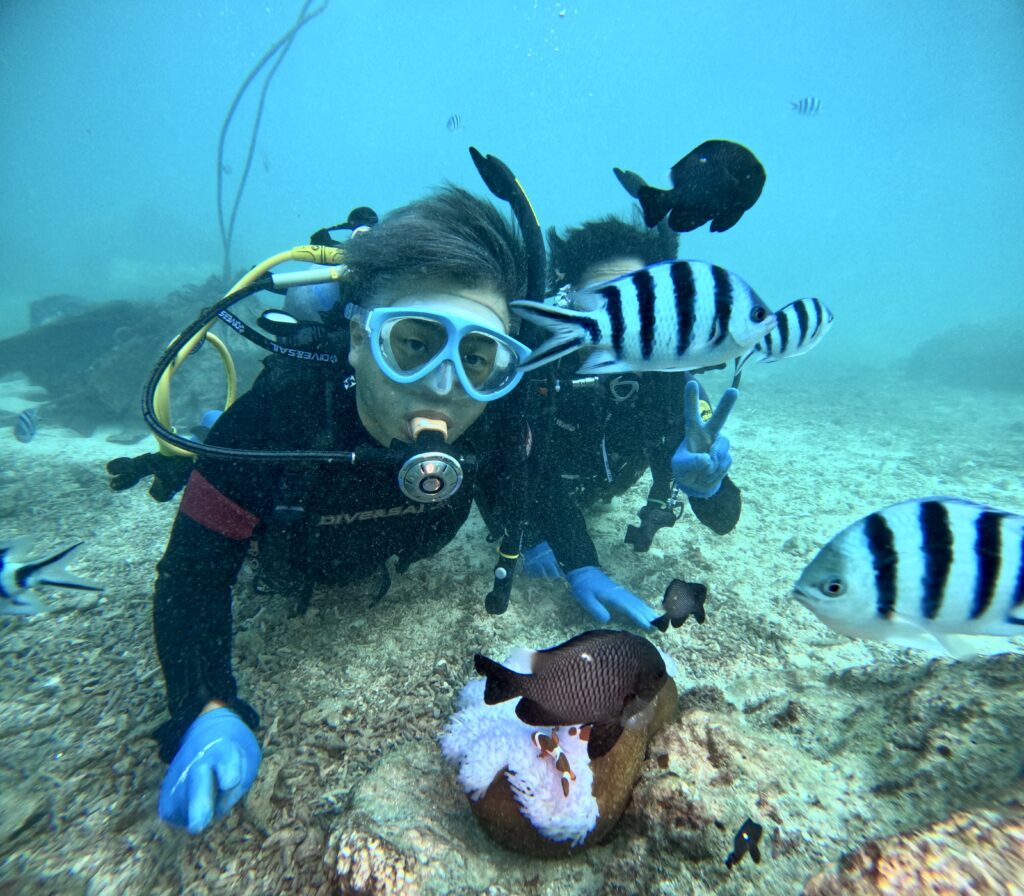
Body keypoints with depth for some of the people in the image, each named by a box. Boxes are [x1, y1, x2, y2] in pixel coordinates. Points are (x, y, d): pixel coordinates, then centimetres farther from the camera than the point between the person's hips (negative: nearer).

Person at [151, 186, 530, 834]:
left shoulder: (497, 421, -36)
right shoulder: (275, 417, -44)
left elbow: (512, 490, -12)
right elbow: (195, 574, -34)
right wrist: (209, 713, -46)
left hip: (394, 559, 2)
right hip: (291, 563, -1)